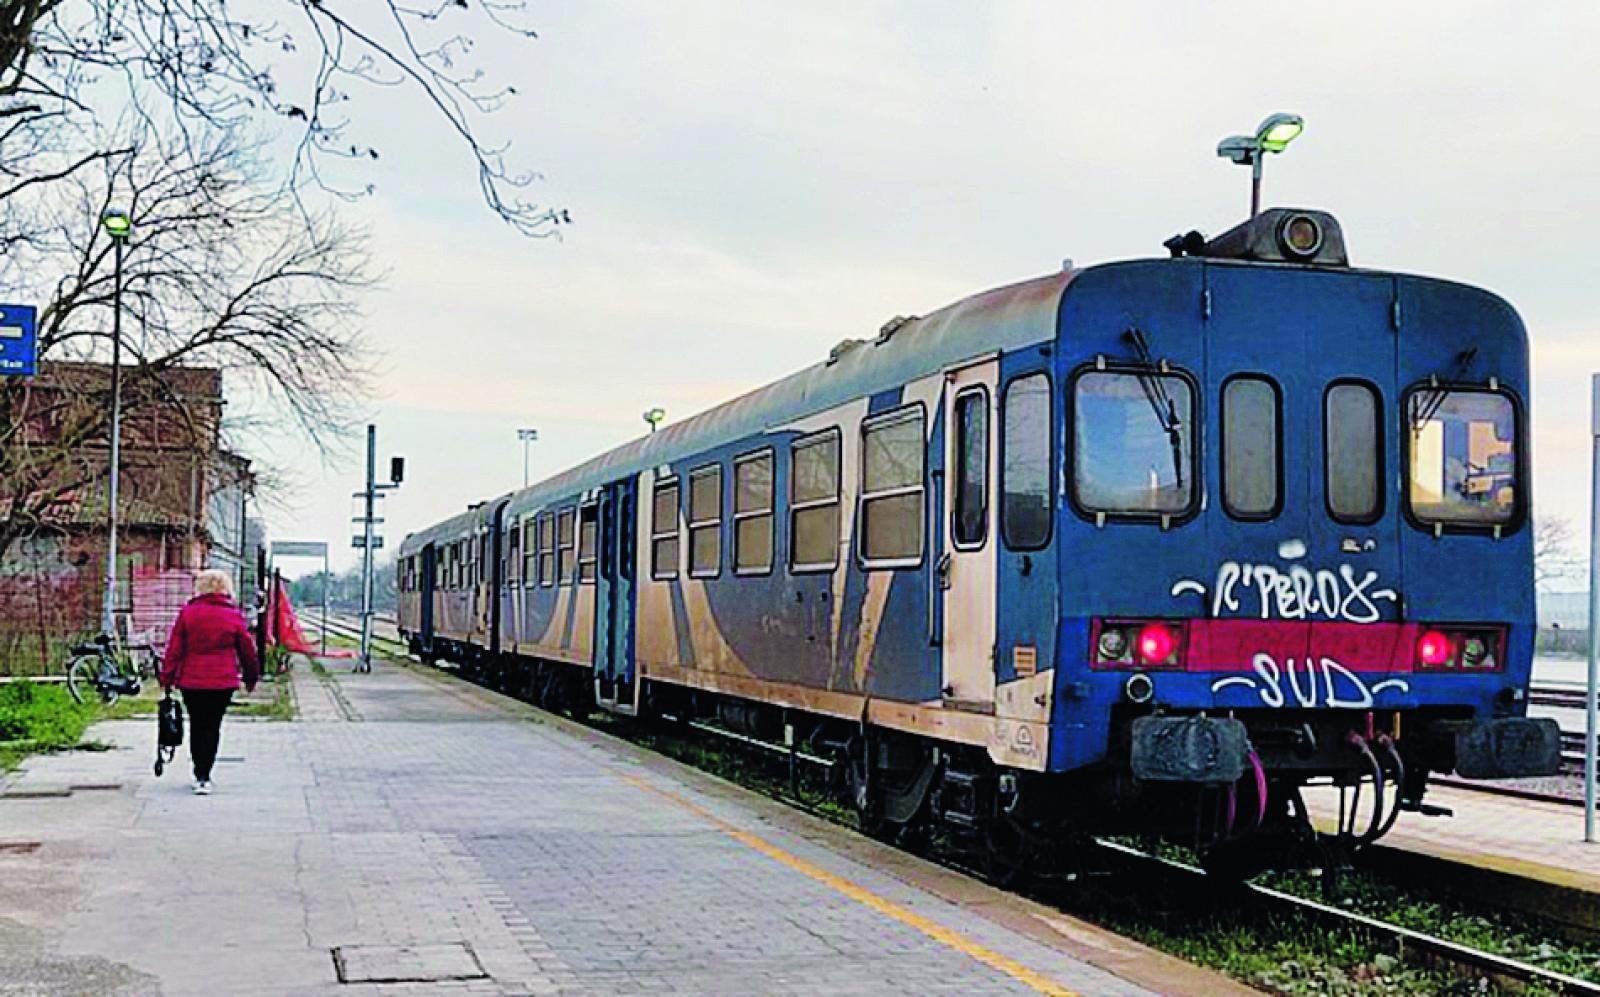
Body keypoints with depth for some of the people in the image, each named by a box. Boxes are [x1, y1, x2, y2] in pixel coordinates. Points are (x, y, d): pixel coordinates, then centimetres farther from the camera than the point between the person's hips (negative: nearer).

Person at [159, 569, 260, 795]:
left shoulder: (187, 613, 0)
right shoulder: (234, 616, -1)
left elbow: (174, 648, -1)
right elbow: (247, 650, 6)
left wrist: (167, 678, 4)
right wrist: (252, 677, 18)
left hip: (190, 681, 1)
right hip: (222, 682, -1)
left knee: (196, 725, 15)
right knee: (211, 727, 4)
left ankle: (200, 774, 21)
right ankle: (204, 777, -5)